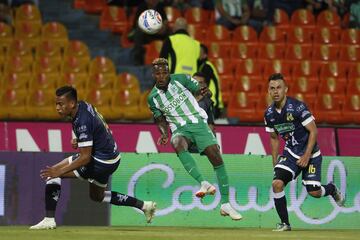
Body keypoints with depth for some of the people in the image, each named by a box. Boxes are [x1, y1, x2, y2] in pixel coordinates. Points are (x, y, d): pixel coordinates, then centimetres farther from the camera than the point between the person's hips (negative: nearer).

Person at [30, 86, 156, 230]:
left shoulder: (82, 122, -27)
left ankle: (49, 220, -15)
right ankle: (143, 205, 31)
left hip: (101, 162, -10)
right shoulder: (84, 105, 0)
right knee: (97, 196, 31)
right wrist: (79, 140, 6)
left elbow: (85, 157, -28)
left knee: (53, 172, -12)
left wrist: (59, 171, -31)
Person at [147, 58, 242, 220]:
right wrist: (164, 135, -2)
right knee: (178, 143, -37)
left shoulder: (180, 79, 0)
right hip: (179, 129, 0)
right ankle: (203, 183, -46)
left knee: (216, 156, -16)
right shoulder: (153, 98, 6)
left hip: (198, 123, 0)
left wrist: (204, 92, -21)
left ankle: (225, 204, -9)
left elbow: (199, 90, 4)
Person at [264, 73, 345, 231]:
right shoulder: (269, 114, -3)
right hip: (290, 153, 4)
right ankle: (284, 223, -5)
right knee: (277, 183, -17)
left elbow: (313, 131, -17)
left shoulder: (297, 107, -21)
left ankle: (332, 189, 31)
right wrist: (275, 163, 10)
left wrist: (306, 156, -21)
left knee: (314, 192, -5)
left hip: (310, 153, -4)